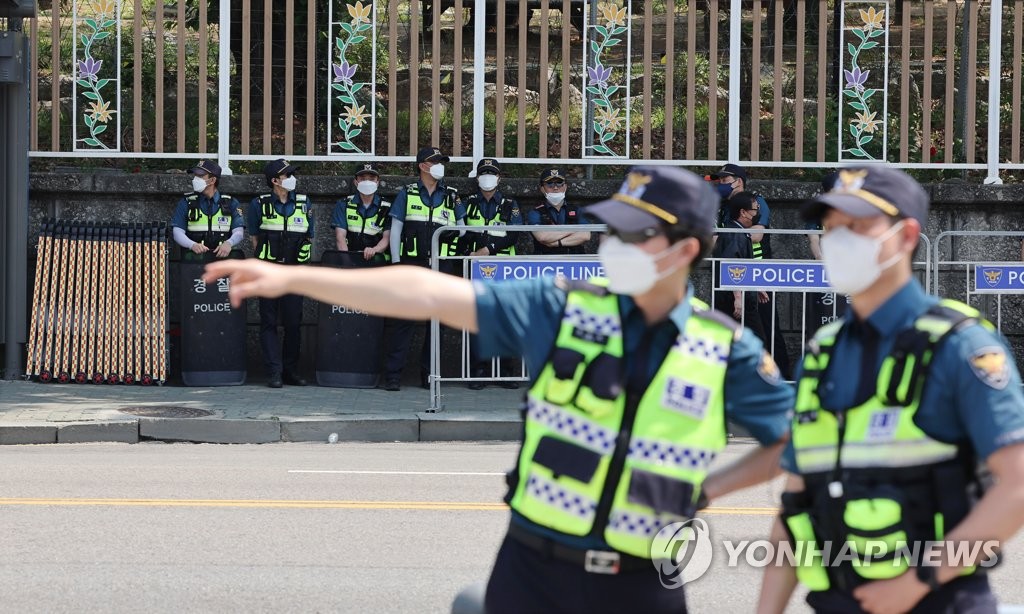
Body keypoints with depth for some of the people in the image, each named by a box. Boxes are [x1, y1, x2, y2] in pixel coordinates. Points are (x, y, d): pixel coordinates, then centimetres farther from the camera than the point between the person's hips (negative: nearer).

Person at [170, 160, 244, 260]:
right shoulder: (186, 202, 11)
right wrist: (193, 245, -17)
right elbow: (177, 232, 4)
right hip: (194, 260, 0)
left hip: (222, 257, 0)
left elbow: (239, 232, 6)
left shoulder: (230, 203, 12)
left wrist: (228, 243, -17)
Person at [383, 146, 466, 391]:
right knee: (403, 318, -6)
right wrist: (396, 263, -1)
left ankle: (429, 375, 11)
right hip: (412, 264, -2)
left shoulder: (452, 196, 13)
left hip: (441, 266, 3)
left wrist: (454, 232, -1)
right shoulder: (406, 194, 7)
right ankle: (393, 374, -5)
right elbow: (395, 230, 6)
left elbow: (462, 227, 20)